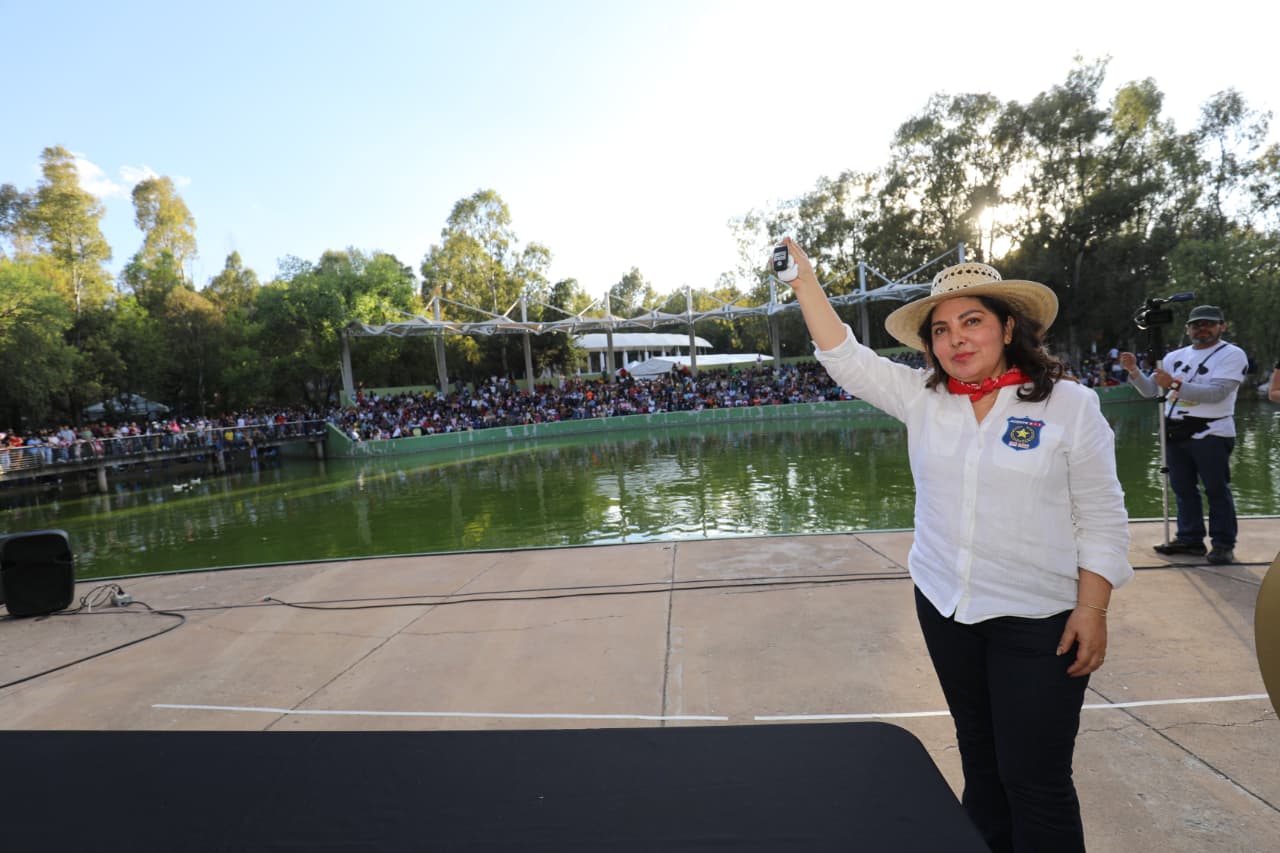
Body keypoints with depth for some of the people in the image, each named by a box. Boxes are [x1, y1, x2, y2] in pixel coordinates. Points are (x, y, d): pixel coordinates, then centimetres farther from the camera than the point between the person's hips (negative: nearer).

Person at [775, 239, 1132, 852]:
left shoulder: (1071, 405, -7)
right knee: (980, 760, 19)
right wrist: (806, 281, -8)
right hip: (943, 608, 4)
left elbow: (1101, 519, -5)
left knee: (1036, 779, 0)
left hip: (1038, 618, -4)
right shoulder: (922, 399, 1)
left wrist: (1092, 608, -11)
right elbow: (846, 359, -2)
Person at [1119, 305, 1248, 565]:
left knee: (1217, 490, -2)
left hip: (1210, 434, -6)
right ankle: (1190, 539, 20)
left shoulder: (1232, 355, -3)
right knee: (1183, 489, 11)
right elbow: (1149, 390, 12)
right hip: (1175, 433, 6)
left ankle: (1223, 545, 7)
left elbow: (1216, 393, -17)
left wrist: (1175, 385, -25)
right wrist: (1134, 371, -5)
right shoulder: (1175, 357, 14)